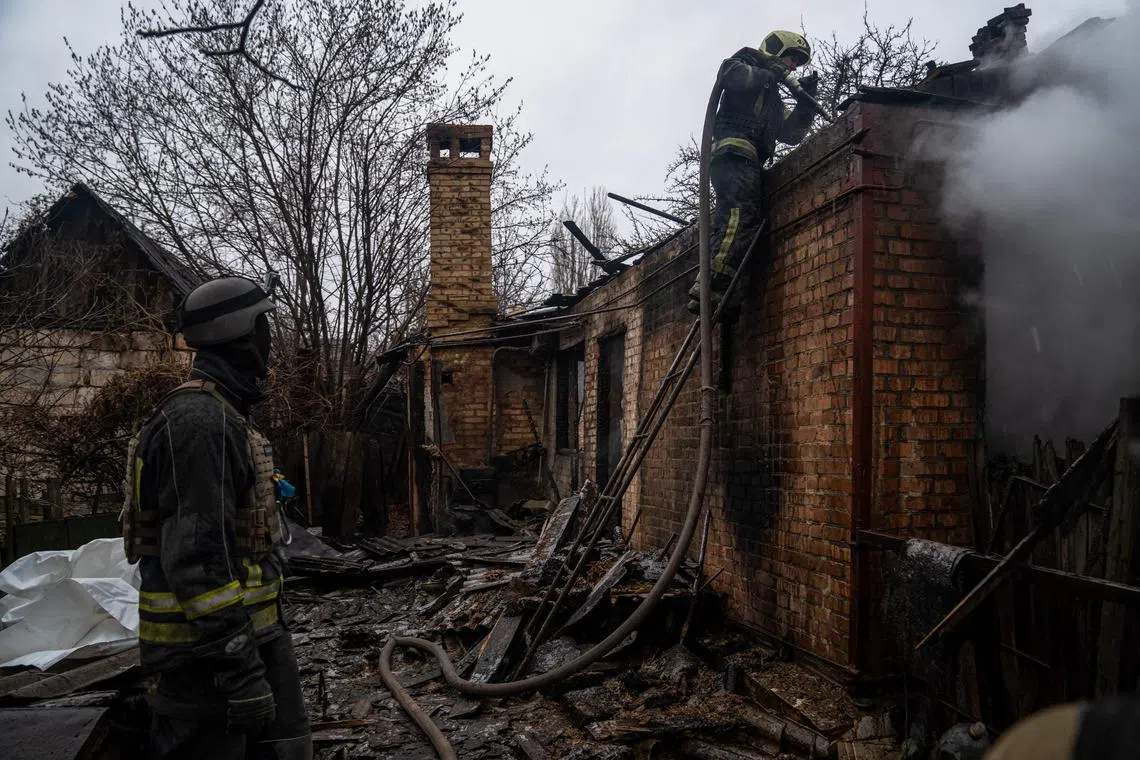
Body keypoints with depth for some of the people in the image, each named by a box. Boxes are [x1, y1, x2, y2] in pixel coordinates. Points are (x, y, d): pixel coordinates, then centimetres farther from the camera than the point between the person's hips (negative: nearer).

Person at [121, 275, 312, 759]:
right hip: (205, 645, -10)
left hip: (252, 627, 10)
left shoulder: (220, 416, 13)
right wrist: (239, 665, -25)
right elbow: (197, 559, -26)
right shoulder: (199, 421, -21)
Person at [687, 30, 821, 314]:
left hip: (748, 160, 9)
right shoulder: (749, 61, 16)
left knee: (730, 220, -4)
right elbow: (730, 73, -8)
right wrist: (768, 75, -1)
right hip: (733, 149, -9)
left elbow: (791, 134, 28)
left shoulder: (773, 99, 38)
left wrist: (806, 101, 17)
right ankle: (710, 286, -38)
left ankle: (707, 294, -13)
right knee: (741, 211, -26)